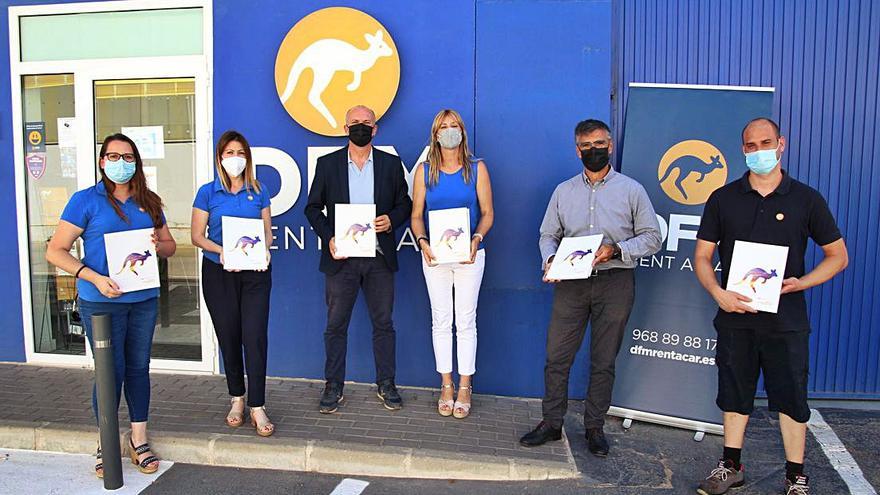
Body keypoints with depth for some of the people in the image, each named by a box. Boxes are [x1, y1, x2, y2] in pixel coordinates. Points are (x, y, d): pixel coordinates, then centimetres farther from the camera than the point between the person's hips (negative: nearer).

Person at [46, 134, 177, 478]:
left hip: (144, 298, 4)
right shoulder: (86, 200, -3)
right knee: (111, 371, 1)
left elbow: (170, 245, 16)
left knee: (138, 368, 10)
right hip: (101, 301, -4)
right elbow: (55, 251, -6)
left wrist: (158, 245, -9)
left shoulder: (148, 202, 10)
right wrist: (95, 278, -18)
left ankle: (139, 442, 23)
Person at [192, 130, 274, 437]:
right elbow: (197, 236, 0)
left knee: (255, 336, -6)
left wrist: (264, 249, -12)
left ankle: (257, 407, 0)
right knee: (228, 336, 9)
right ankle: (237, 398, 26)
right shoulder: (208, 192, 2)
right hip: (219, 273, 0)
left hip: (255, 272, 0)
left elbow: (267, 230, 10)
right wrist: (221, 251, -18)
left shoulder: (258, 191, 6)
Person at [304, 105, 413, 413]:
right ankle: (333, 387, 17)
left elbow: (404, 204, 11)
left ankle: (386, 384, 21)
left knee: (383, 324, 8)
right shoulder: (327, 164, 5)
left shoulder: (391, 164, 7)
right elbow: (313, 207, 6)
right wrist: (328, 238, -9)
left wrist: (391, 220, -11)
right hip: (341, 257, 0)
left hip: (379, 259, 1)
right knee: (336, 325, 6)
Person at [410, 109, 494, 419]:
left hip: (469, 254, -1)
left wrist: (477, 239, -17)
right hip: (434, 254, 1)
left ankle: (465, 387, 14)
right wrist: (422, 242, -15)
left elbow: (487, 212, 1)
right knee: (440, 320, 7)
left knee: (466, 321, 3)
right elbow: (416, 215, 3)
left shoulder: (477, 169, 2)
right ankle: (446, 385, 19)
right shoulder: (425, 171, 4)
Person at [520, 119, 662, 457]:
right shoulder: (563, 191, 12)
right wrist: (551, 259, -9)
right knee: (556, 357, 1)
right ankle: (551, 423, 14)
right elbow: (548, 234, 12)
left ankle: (594, 427, 20)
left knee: (604, 361, 6)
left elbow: (651, 237, 2)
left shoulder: (631, 190, 4)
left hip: (615, 282, -2)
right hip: (571, 282, 2)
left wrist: (616, 249, -14)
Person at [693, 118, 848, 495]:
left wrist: (802, 283, -12)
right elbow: (702, 256, 4)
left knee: (791, 397, 5)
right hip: (735, 313, 2)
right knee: (734, 393, 12)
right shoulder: (723, 199, 3)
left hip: (785, 318, -1)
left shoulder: (806, 199, 0)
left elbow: (838, 255, 5)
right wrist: (717, 292, -14)